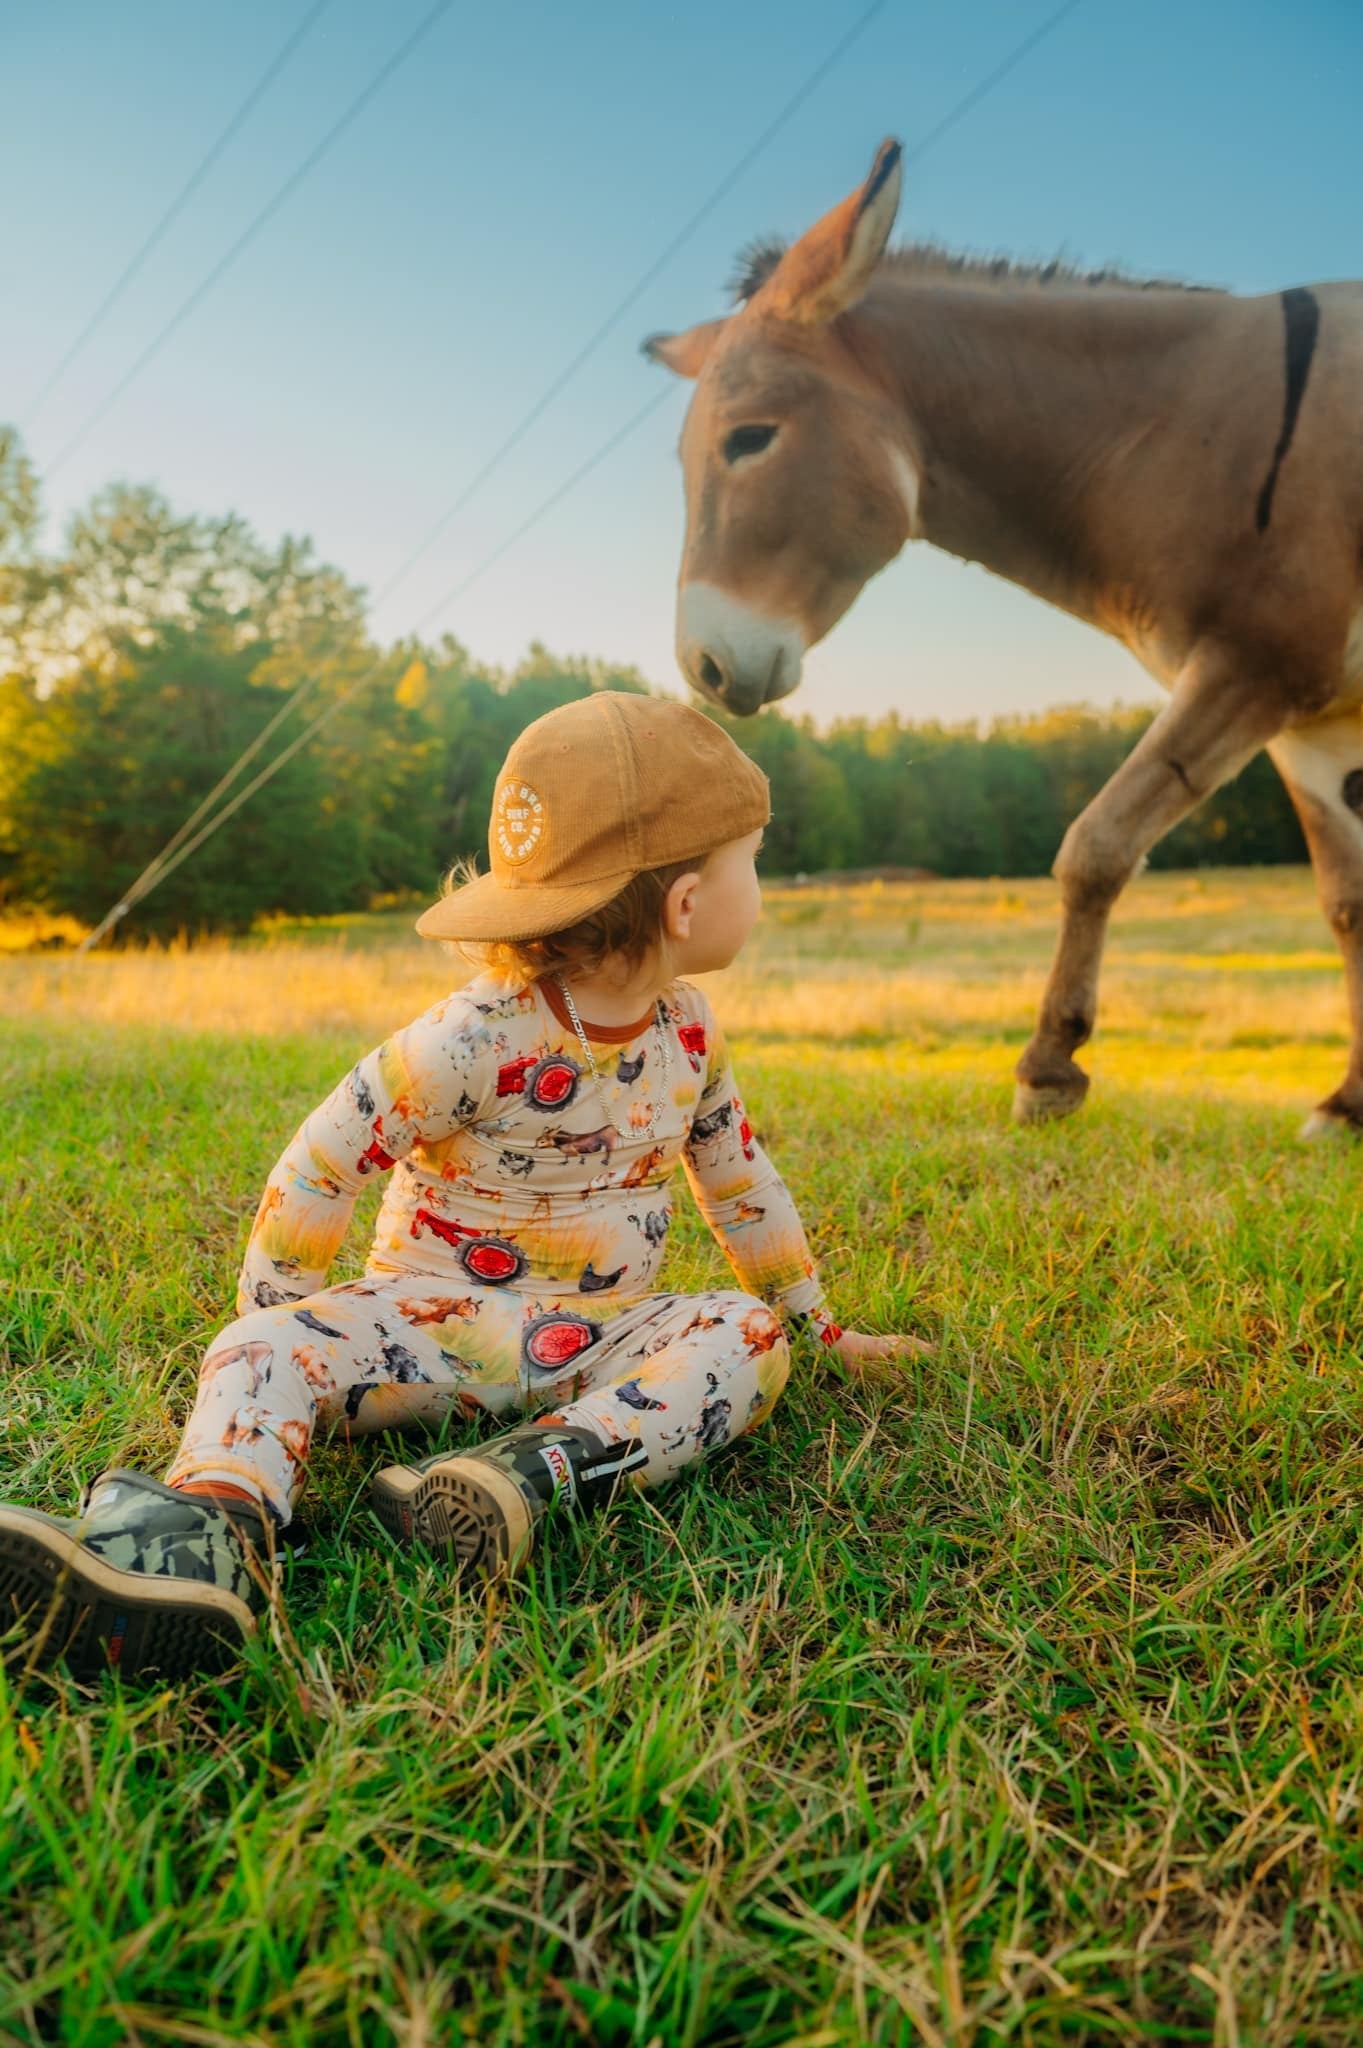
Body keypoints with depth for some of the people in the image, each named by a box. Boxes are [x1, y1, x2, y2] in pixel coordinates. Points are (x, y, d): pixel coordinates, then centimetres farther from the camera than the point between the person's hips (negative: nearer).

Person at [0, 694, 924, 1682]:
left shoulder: (687, 1026, 1)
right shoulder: (481, 1037, -20)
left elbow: (736, 1173, 14)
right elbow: (327, 1154, -14)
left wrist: (821, 1320, 19)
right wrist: (277, 1306, -8)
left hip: (603, 1338, 4)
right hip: (440, 1322, -4)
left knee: (752, 1337, -24)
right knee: (273, 1345, -27)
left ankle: (539, 1472, -42)